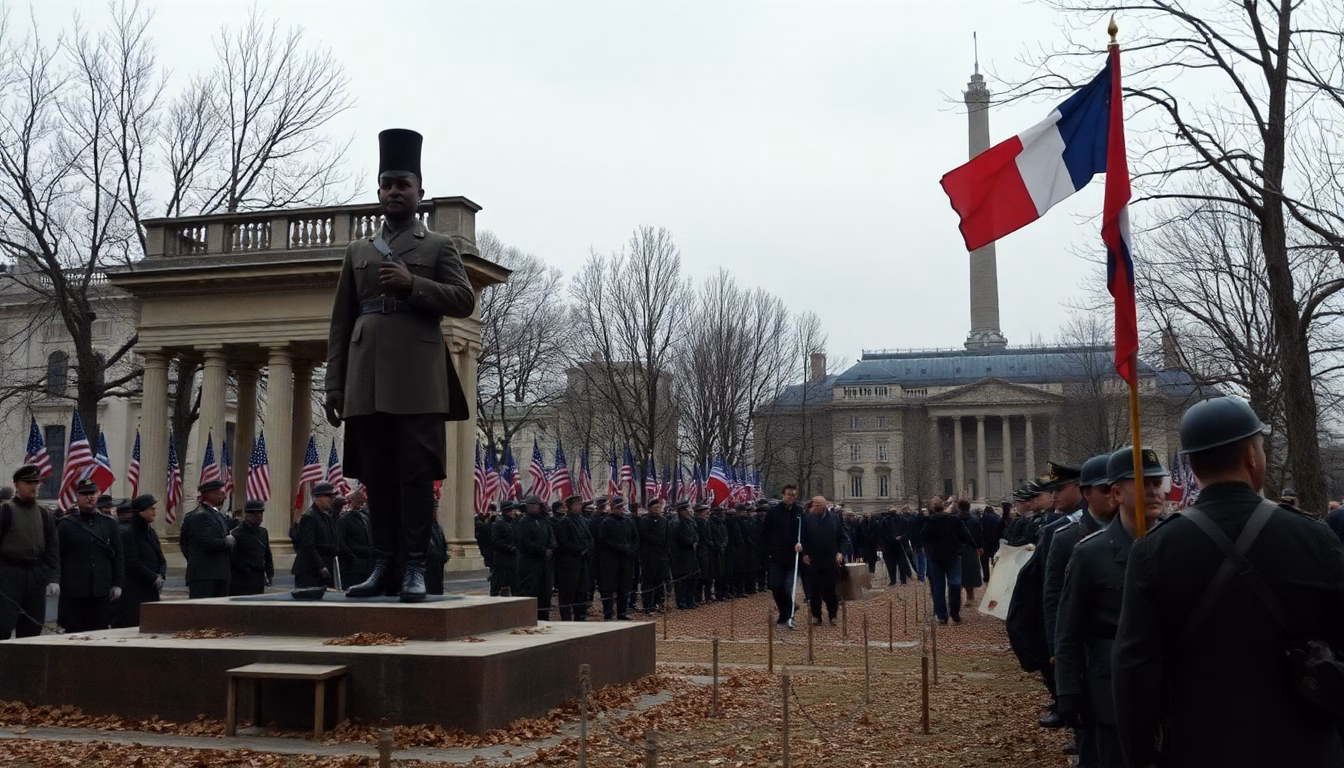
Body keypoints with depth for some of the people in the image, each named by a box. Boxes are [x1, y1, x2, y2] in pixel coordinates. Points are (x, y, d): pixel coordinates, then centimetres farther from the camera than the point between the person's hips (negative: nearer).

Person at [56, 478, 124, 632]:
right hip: (74, 592, -2)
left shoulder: (109, 524, 11)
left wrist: (117, 584, 3)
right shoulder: (66, 525, 5)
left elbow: (119, 555, 10)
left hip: (102, 591, 2)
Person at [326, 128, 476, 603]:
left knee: (417, 473, -5)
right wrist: (334, 384, 7)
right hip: (367, 379, 3)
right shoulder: (357, 250, 20)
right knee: (377, 476, 4)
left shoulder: (439, 246, 12)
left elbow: (464, 301, 0)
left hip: (417, 377, -3)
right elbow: (341, 322, 16)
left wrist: (412, 284, -13)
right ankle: (383, 568, 8)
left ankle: (414, 570, -3)